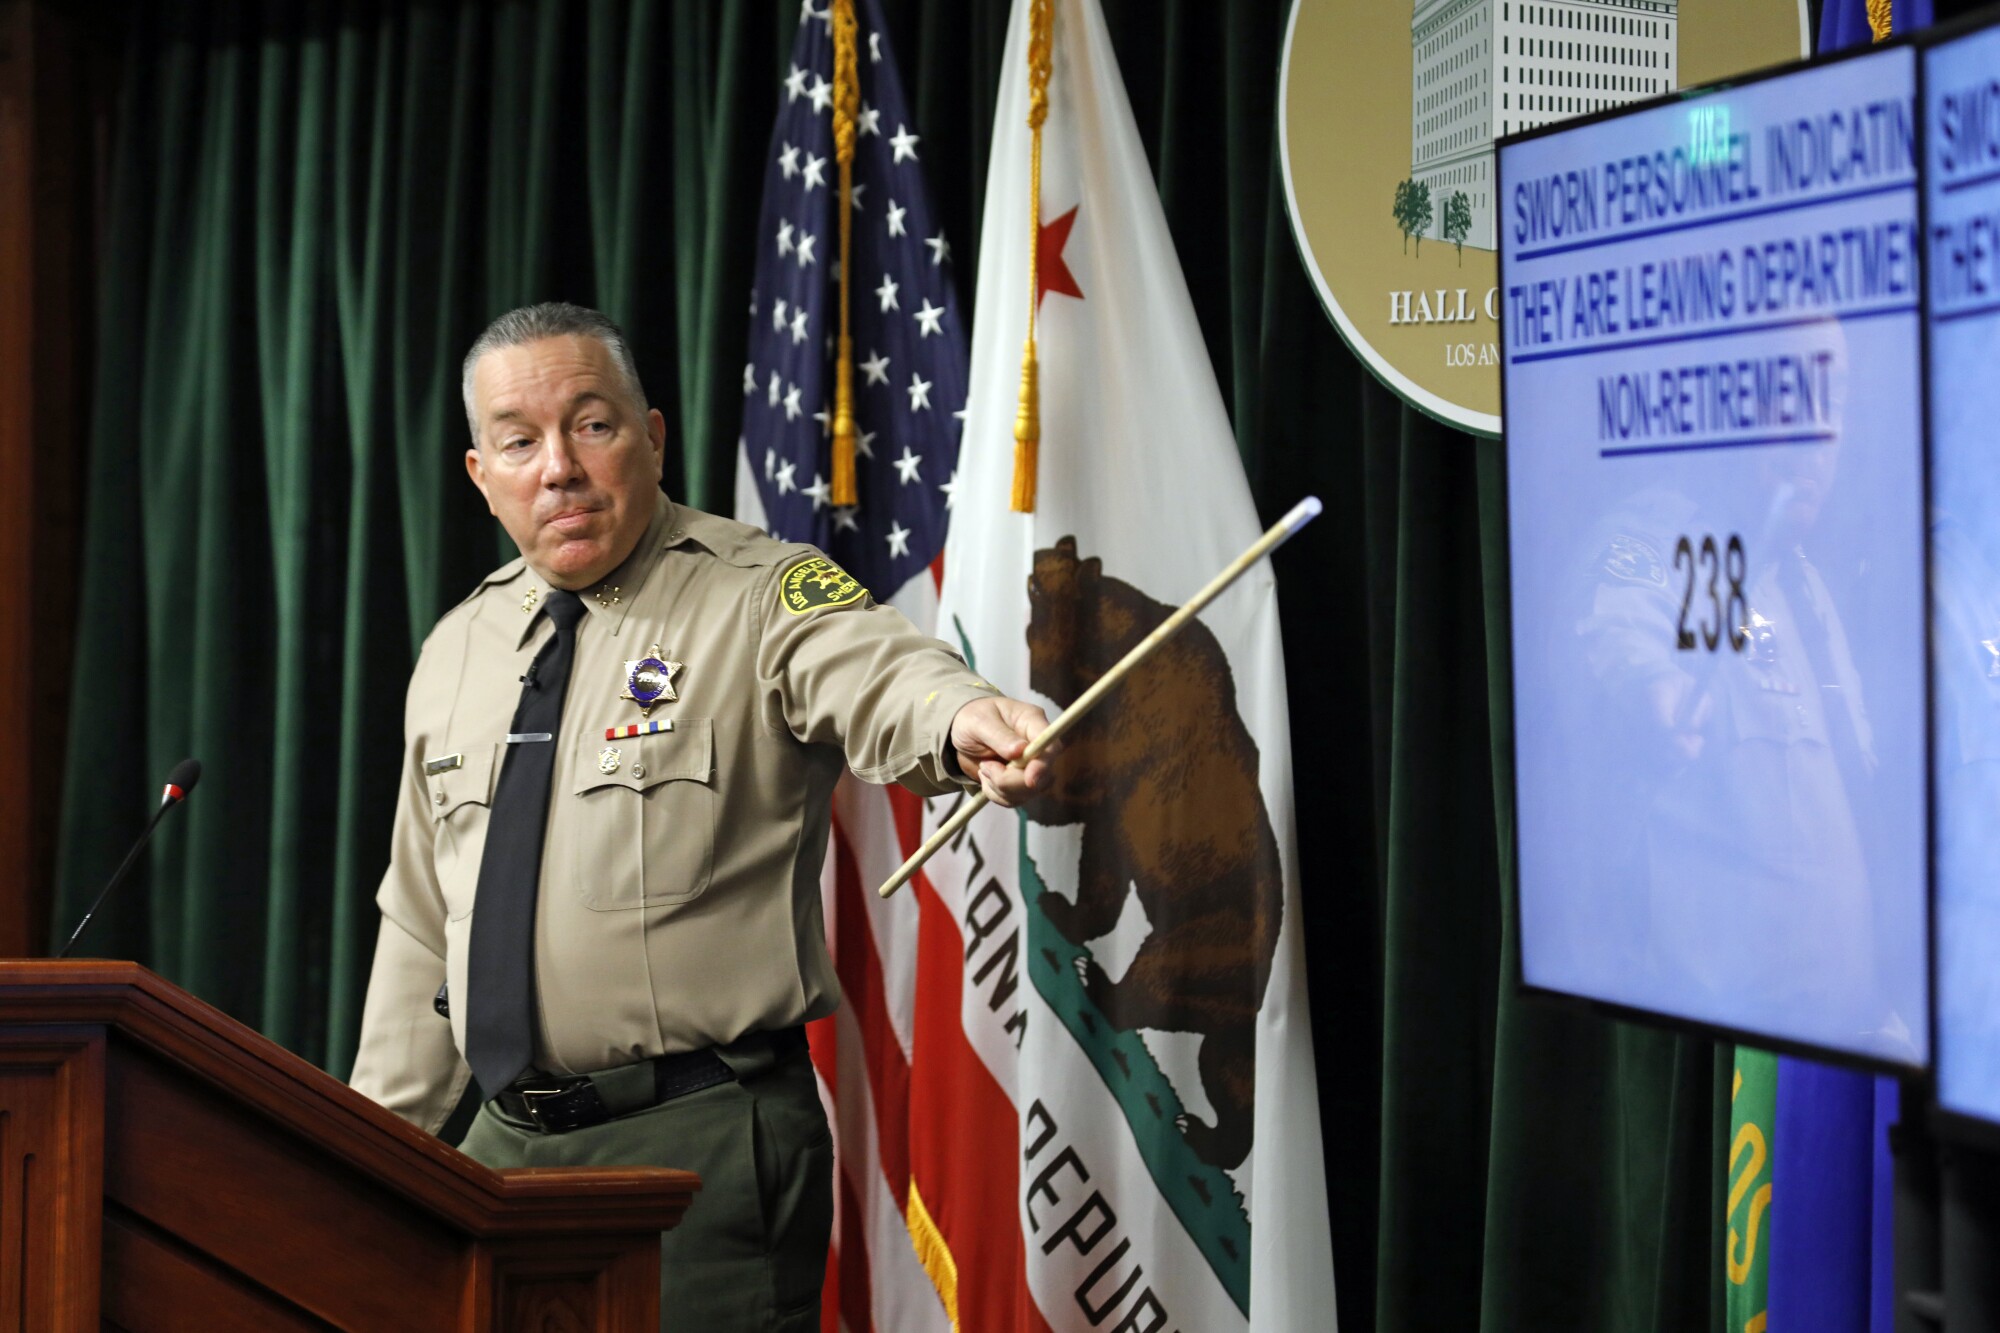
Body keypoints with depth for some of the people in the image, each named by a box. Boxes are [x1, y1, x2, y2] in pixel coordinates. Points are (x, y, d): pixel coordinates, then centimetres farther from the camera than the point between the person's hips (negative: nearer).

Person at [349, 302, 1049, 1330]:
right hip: (507, 1144, 6)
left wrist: (964, 724, -52)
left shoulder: (761, 599, -7)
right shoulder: (455, 653, 13)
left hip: (703, 1142, -6)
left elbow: (878, 682, -29)